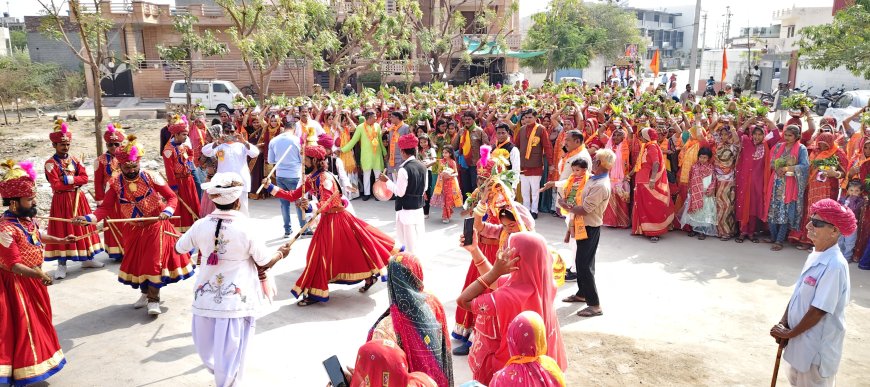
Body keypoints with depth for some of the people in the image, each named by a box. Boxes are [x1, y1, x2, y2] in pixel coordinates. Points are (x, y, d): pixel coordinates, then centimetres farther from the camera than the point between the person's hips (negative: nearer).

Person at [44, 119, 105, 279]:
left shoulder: (75, 160, 7)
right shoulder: (50, 163, -9)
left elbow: (85, 178, -3)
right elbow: (56, 185, -17)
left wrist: (68, 179, -15)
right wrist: (75, 183, -13)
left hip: (78, 199, 5)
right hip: (61, 201, -5)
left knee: (82, 227, 11)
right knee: (62, 230, -1)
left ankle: (86, 258, 22)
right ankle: (61, 264, 5)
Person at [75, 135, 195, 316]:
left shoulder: (151, 178, -14)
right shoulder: (116, 184, -6)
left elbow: (172, 197, -14)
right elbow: (105, 208, -10)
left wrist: (167, 211, -33)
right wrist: (87, 218, -27)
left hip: (155, 227, -3)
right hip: (133, 230, 4)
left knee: (154, 261, -5)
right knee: (136, 262, 14)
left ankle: (153, 299, 6)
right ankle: (145, 293, 34)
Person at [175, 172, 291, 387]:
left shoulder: (201, 225, -7)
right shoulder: (247, 227, -17)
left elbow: (179, 248, 11)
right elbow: (265, 262, -7)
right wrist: (281, 253, 13)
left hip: (206, 298, 4)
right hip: (237, 300, -4)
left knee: (208, 350, 25)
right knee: (230, 352, 9)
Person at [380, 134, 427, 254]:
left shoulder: (404, 169, -20)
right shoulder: (422, 166, 2)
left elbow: (400, 192, -17)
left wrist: (387, 181, -8)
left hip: (406, 209, -7)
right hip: (419, 207, 7)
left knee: (407, 238, 3)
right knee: (415, 238, 18)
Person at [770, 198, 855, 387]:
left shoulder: (834, 266, -25)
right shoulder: (815, 255, 2)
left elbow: (818, 311, -24)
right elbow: (798, 293, 8)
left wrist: (789, 333, -13)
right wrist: (783, 323, -1)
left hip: (817, 347, -8)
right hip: (802, 339, 8)